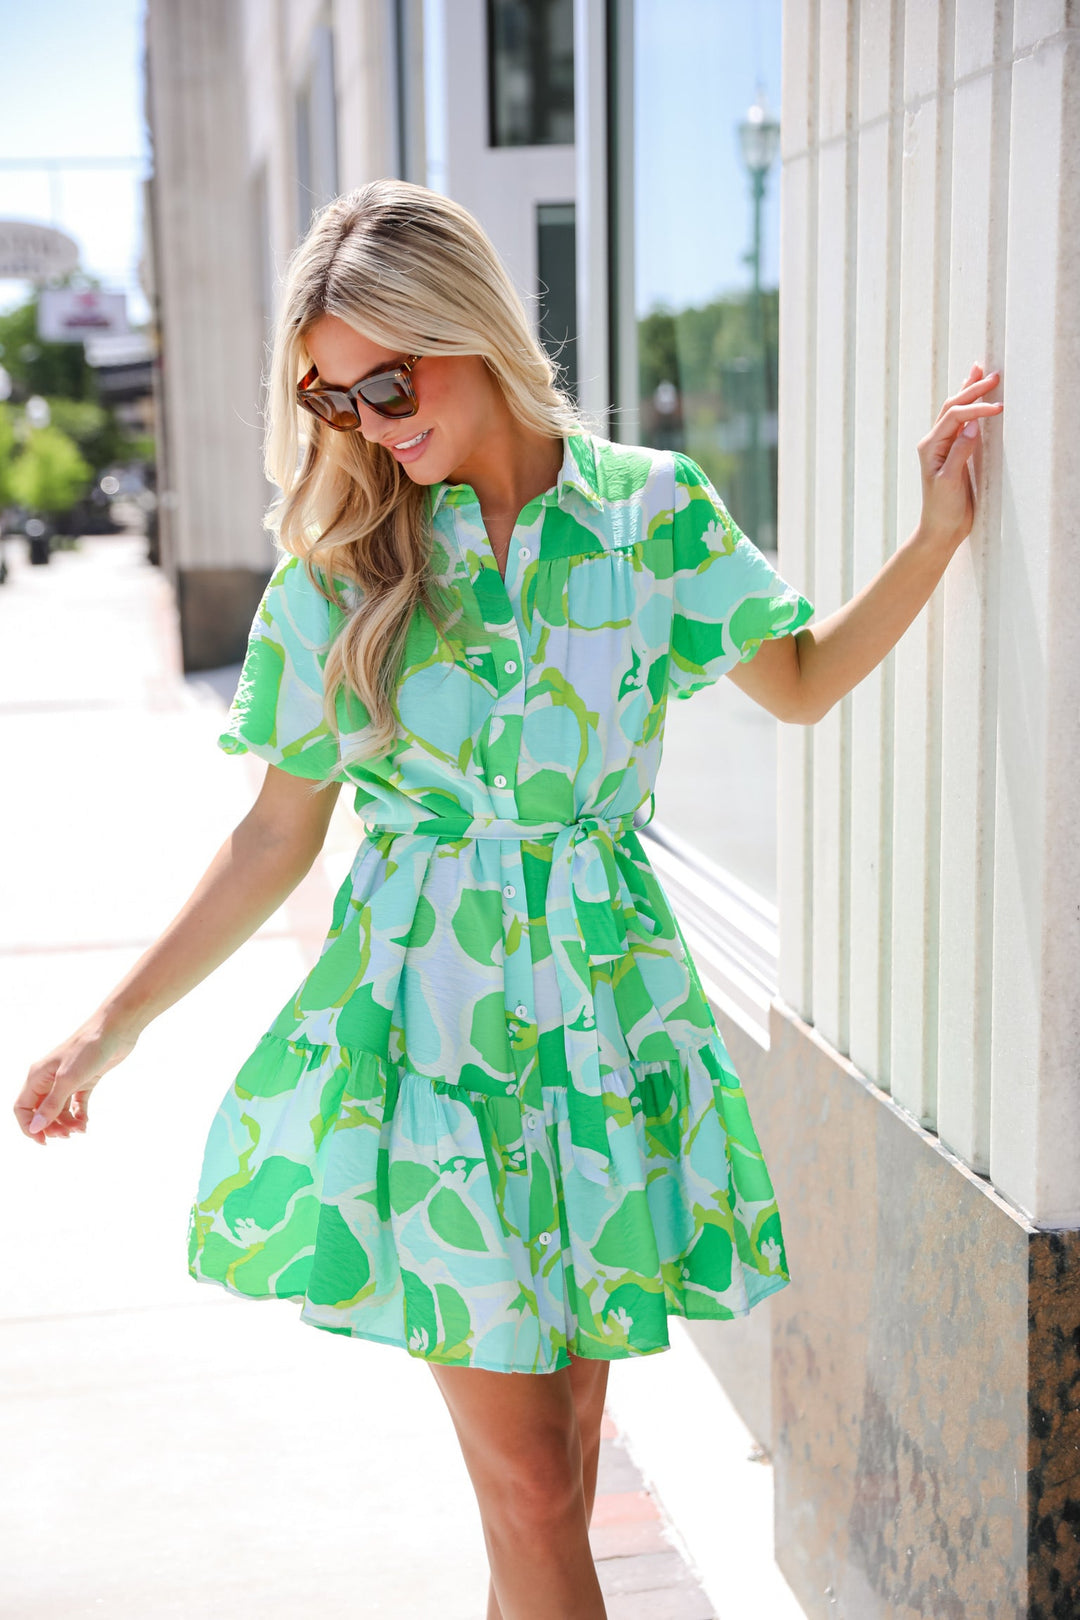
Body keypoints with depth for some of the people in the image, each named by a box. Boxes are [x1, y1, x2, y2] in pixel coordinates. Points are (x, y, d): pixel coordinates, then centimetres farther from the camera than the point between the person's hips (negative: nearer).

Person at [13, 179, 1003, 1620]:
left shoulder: (653, 509, 0)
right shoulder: (339, 565, -1)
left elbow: (800, 682, 16)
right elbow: (279, 835, 4)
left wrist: (939, 533, 6)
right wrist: (116, 1022, 5)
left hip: (604, 1008, 2)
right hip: (427, 1023, -1)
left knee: (563, 1433, 11)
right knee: (526, 1478, 0)